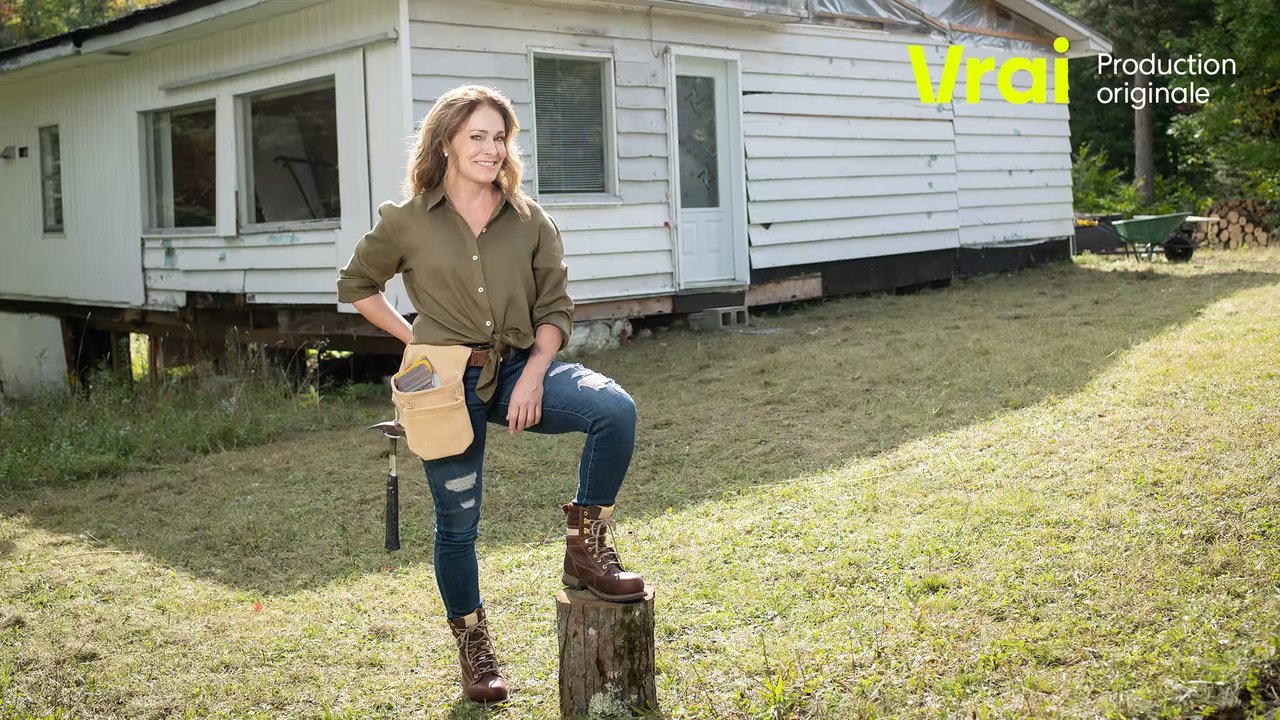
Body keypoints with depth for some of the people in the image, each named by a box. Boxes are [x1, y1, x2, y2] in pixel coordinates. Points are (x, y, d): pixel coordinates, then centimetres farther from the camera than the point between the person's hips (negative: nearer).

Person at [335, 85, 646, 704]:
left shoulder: (529, 219, 4)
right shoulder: (406, 221, -1)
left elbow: (555, 309, 3)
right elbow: (356, 286, 13)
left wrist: (533, 377, -11)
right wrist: (412, 337, 2)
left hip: (520, 368, 2)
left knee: (616, 409, -25)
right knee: (457, 522, 7)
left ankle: (587, 548, -7)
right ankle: (473, 648, 30)